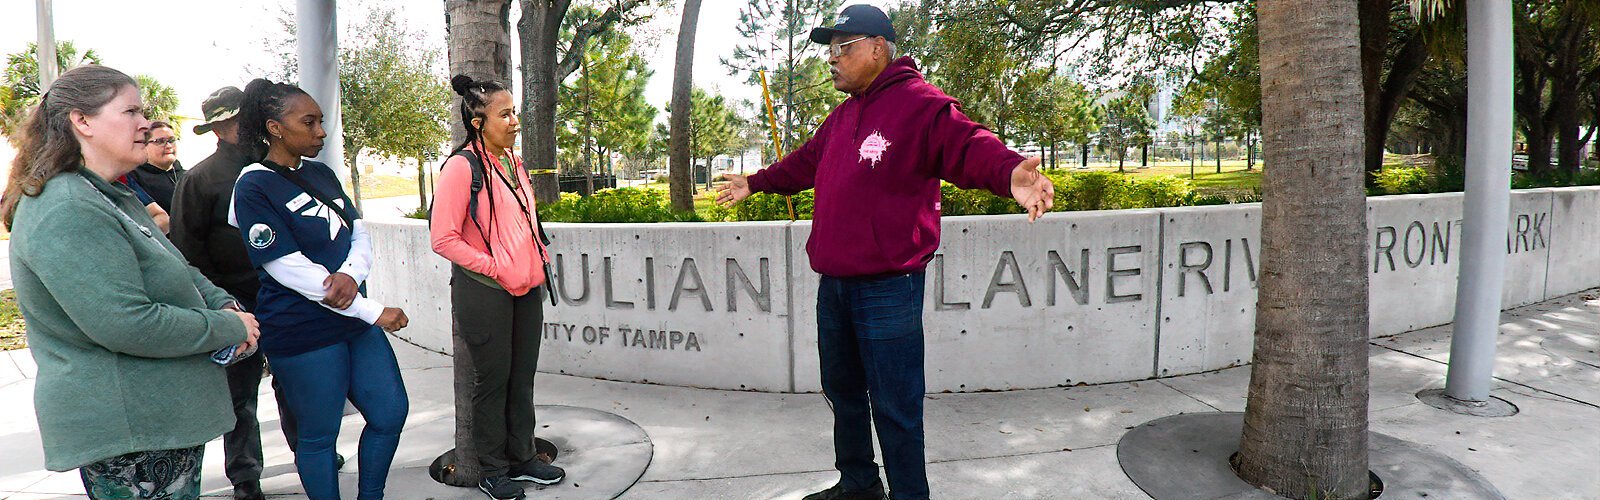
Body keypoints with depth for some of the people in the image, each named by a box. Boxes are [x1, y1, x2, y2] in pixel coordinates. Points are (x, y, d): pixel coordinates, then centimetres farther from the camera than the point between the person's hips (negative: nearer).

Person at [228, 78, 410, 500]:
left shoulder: (321, 174, 10)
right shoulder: (254, 187, -11)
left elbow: (359, 234, 8)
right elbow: (290, 269, -17)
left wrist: (352, 274, -16)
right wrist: (374, 311, -16)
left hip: (354, 320, 7)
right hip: (304, 335, -7)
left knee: (391, 413, 10)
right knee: (319, 434, 7)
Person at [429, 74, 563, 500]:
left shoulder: (513, 163, 10)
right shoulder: (462, 166, -13)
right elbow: (443, 238, -15)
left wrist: (538, 265, 10)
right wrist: (495, 268, -17)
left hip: (526, 290, 7)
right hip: (485, 292, -7)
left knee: (522, 377, 14)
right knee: (493, 379, 4)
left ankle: (522, 459, 28)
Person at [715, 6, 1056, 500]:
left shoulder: (920, 103, -11)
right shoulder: (843, 115, 16)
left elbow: (968, 146, -26)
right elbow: (805, 162, 30)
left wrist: (1010, 171, -47)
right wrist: (755, 182, 40)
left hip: (888, 288, -9)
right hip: (834, 284, 9)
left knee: (894, 407, 0)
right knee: (842, 389, 22)